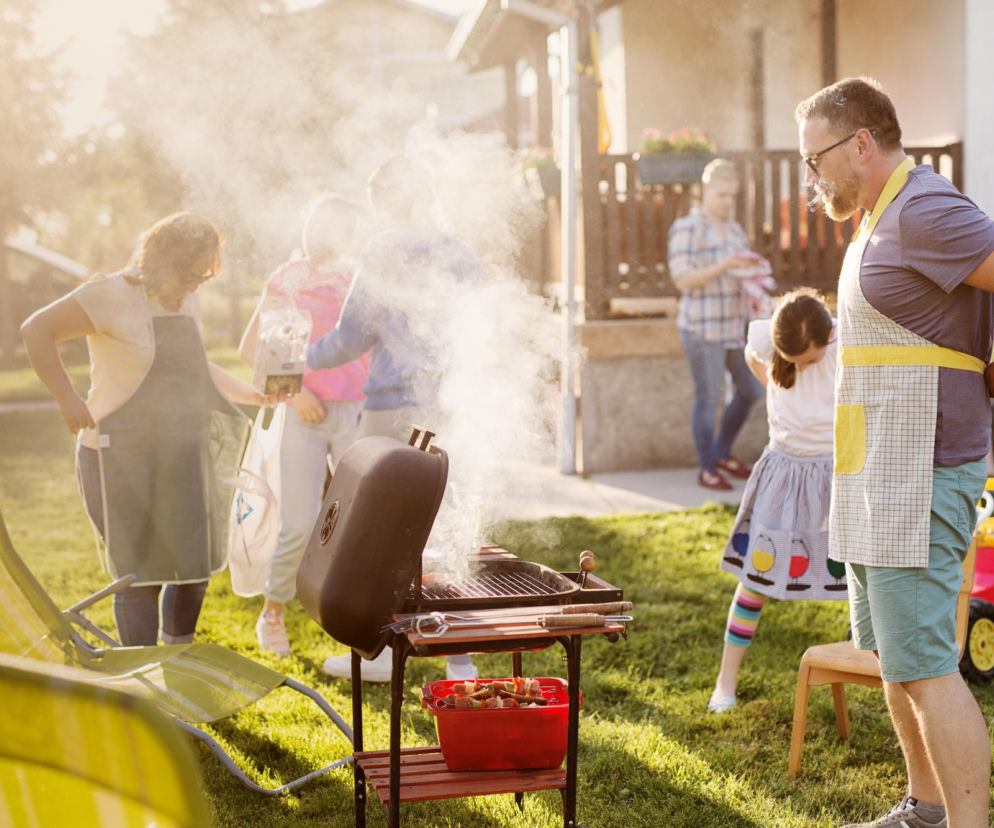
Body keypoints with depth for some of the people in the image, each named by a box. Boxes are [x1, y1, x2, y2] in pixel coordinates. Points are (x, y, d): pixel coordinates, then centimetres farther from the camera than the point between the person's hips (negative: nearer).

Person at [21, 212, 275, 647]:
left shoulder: (187, 301, 12)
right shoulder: (112, 295, -11)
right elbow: (36, 331, -13)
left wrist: (253, 394, 17)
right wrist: (68, 399, -19)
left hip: (182, 459, 7)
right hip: (123, 459, -7)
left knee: (194, 563, 12)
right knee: (141, 575, -4)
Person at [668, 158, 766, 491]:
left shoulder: (734, 229, 15)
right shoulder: (687, 229, -9)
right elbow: (683, 280, -16)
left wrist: (752, 268, 2)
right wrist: (724, 266, -26)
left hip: (734, 324, 8)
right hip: (703, 327, -8)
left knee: (750, 390, 12)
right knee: (708, 398, -3)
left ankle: (722, 452, 28)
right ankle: (707, 470, 9)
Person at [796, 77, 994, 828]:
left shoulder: (928, 211, -15)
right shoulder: (884, 219, 17)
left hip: (921, 476, -11)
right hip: (881, 477, 11)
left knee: (924, 664, -10)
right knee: (888, 651, 18)